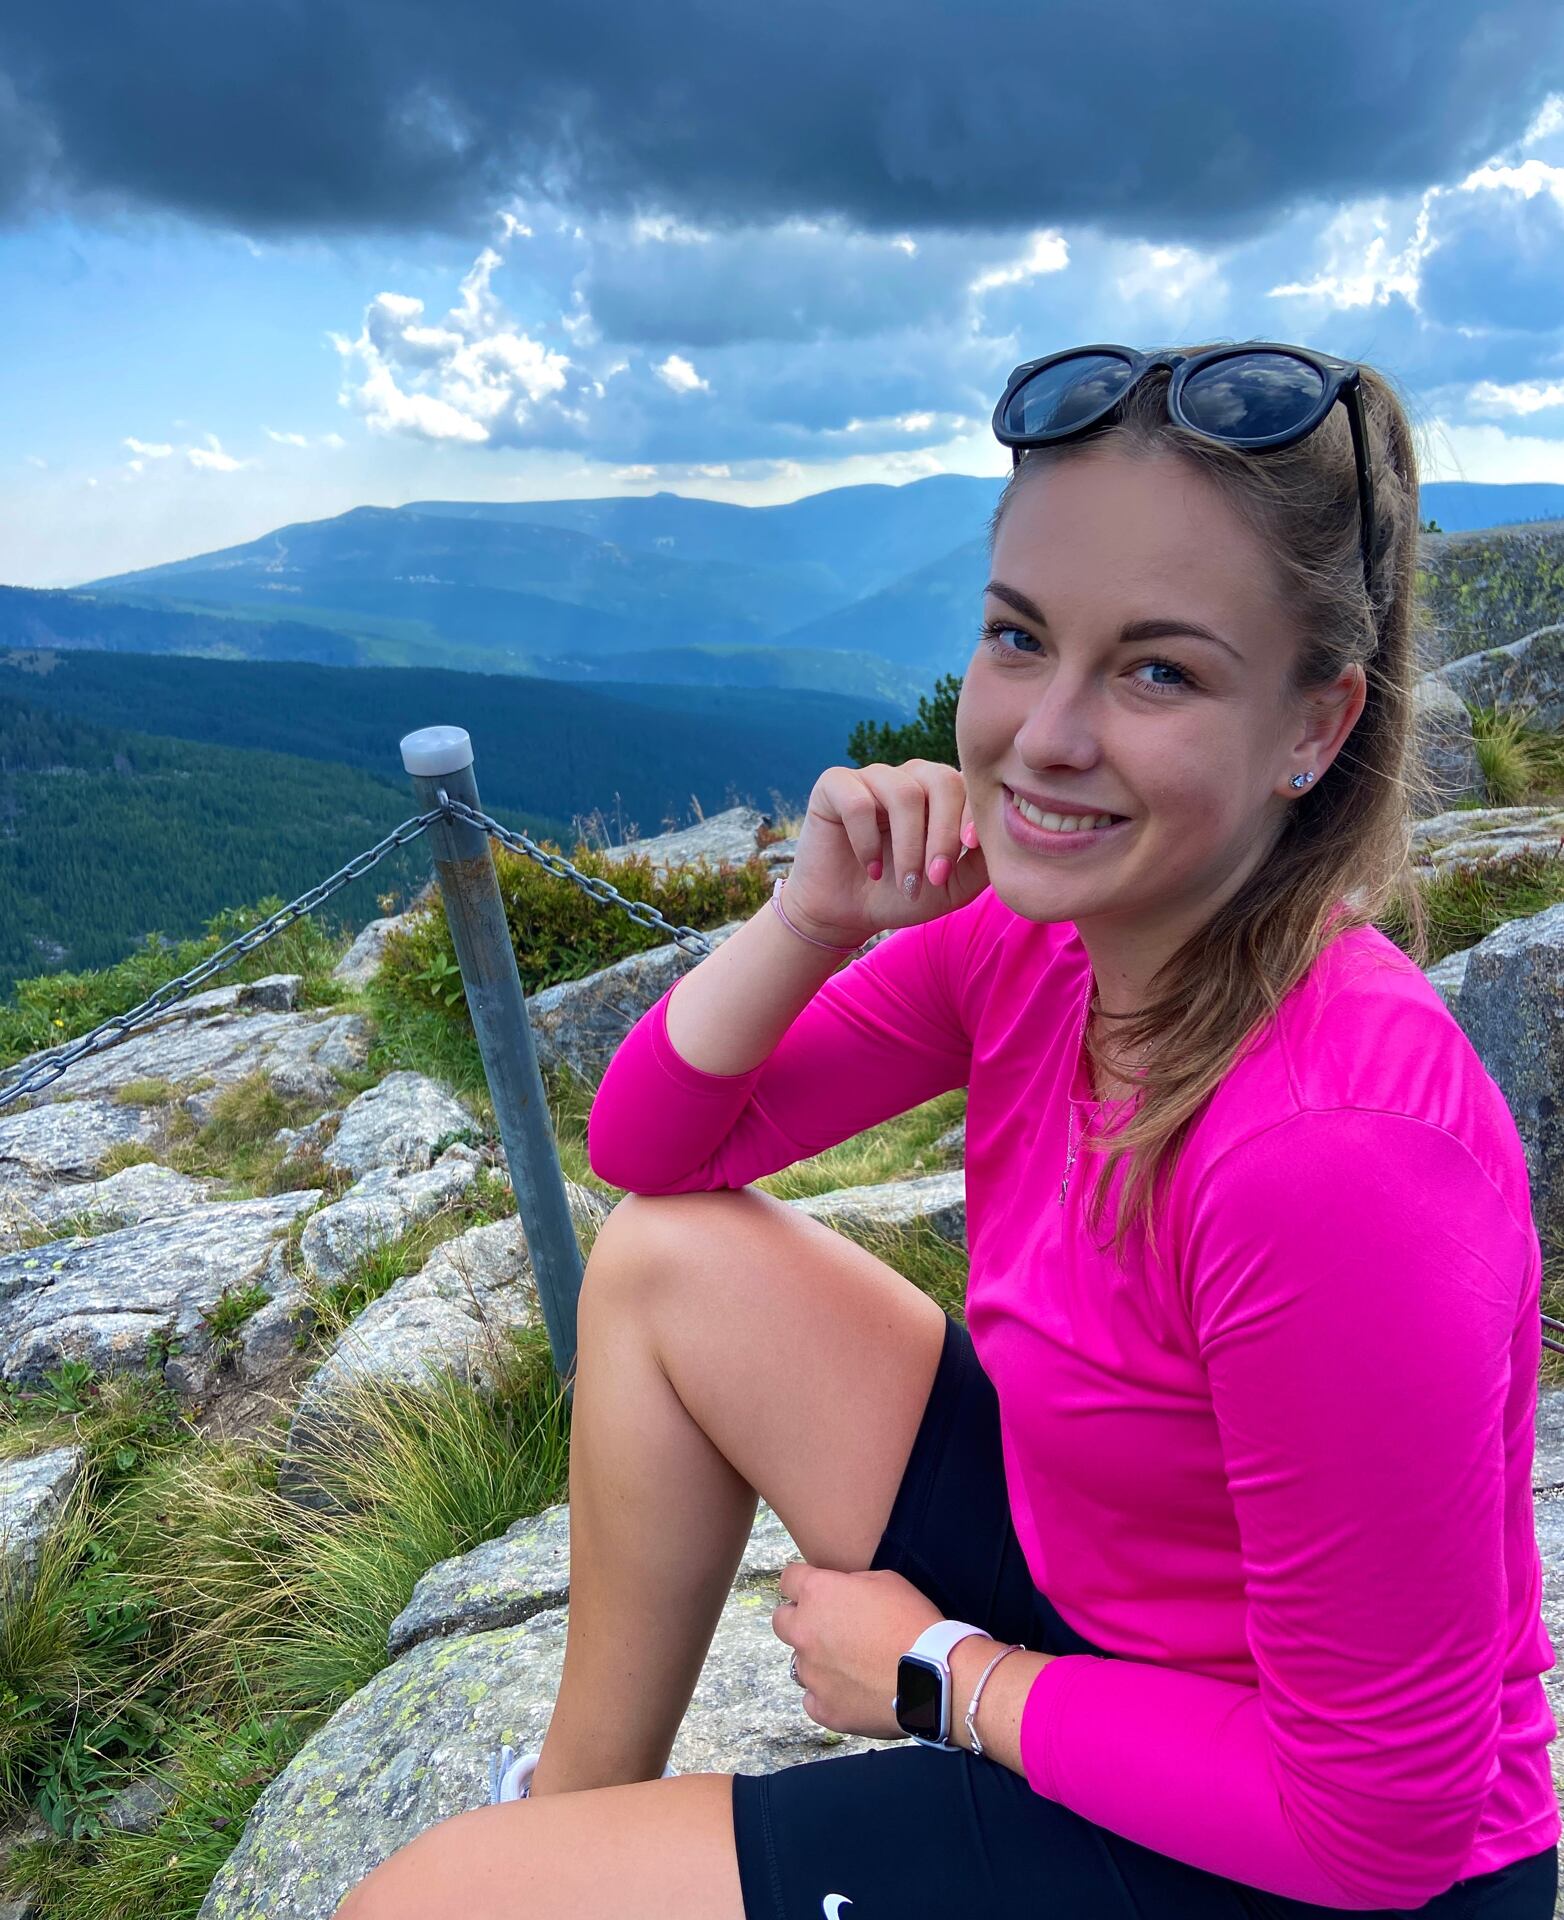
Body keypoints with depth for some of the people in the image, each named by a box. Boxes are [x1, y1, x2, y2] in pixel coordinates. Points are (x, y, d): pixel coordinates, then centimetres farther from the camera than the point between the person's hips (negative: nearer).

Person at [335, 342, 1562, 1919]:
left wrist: (941, 1675, -14)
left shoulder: (1329, 1148, -34)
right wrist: (818, 915, -18)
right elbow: (644, 1148, -2)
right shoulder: (1032, 933, -10)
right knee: (665, 1257, 2)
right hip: (1080, 1586, 7)